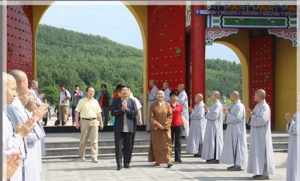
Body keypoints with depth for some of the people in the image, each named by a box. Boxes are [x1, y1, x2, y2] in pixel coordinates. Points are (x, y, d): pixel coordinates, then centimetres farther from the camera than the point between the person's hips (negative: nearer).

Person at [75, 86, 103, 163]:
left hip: (94, 121, 2)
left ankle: (94, 157, -5)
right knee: (83, 140, 6)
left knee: (94, 140, -4)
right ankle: (82, 155, 22)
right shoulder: (82, 101, 3)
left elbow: (99, 113, 16)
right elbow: (77, 112, 2)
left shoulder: (95, 101, 12)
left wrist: (101, 122, 12)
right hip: (84, 121, -2)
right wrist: (76, 122, -6)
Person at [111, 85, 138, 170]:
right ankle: (119, 164, 3)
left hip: (130, 128, 1)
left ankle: (127, 163, 16)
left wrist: (126, 109, -13)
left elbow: (135, 113, -3)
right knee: (118, 146, -2)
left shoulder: (132, 101, 7)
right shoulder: (115, 101, 5)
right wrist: (122, 109, -15)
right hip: (119, 128, -1)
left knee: (129, 146, 5)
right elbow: (113, 112, -5)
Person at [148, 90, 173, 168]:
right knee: (156, 144, 3)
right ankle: (157, 161, 10)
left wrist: (165, 125, -11)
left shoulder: (167, 105, 5)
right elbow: (151, 117, -4)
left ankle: (168, 161, -11)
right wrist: (158, 125, -14)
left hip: (166, 128, 0)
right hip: (156, 128, 0)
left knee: (167, 144, -7)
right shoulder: (153, 105, 2)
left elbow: (170, 116, 0)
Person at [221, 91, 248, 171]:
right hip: (232, 129, 10)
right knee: (233, 147, 11)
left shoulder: (239, 106, -16)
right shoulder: (233, 105, 13)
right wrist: (227, 112, 4)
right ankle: (235, 164, 16)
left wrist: (228, 113, -15)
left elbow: (236, 118, -23)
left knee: (238, 146, -5)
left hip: (237, 130, -10)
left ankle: (239, 165, 0)